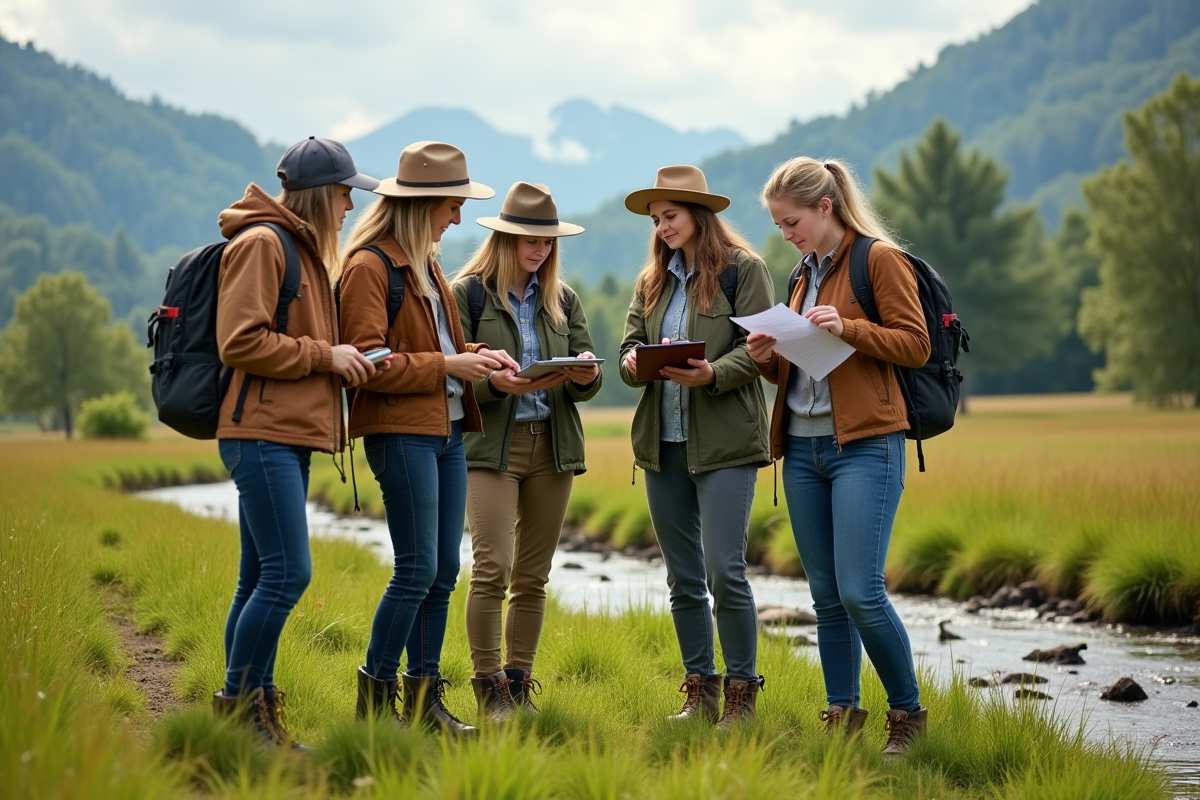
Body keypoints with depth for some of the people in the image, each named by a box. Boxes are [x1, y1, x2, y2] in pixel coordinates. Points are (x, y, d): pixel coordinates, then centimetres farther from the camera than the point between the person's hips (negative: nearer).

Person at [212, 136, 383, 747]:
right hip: (262, 434, -10)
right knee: (287, 573, -13)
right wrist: (325, 356, -12)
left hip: (288, 435, 10)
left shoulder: (303, 249, 22)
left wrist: (344, 357, 10)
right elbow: (240, 342, -17)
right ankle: (237, 706, -6)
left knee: (261, 578, 8)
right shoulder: (261, 243, -9)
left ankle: (252, 712, 10)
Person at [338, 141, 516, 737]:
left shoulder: (425, 265, 19)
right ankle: (375, 695, 0)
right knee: (417, 570, -9)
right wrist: (447, 366, -16)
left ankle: (425, 698, 13)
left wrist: (477, 358, 8)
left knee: (443, 572, 8)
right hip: (400, 430, -9)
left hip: (447, 429, 9)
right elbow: (367, 362, -16)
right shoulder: (369, 266, -10)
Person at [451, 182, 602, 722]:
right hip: (491, 446, -5)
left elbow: (588, 382, 11)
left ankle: (519, 684, 13)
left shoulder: (563, 301, 16)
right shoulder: (467, 294, 1)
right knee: (492, 567, -13)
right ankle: (489, 687, -5)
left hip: (552, 448, 5)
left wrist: (584, 375, -12)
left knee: (533, 575, 6)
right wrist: (495, 382, -24)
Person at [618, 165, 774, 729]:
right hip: (662, 444, 6)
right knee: (683, 579, 9)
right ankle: (701, 693, 16)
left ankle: (742, 697, -2)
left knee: (724, 571, -12)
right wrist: (633, 363, -11)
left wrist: (713, 373, -25)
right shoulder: (651, 281, 17)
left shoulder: (744, 269, -1)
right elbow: (630, 346, 12)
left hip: (724, 443, -6)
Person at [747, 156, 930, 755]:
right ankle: (841, 718, 13)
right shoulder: (805, 273, 19)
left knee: (859, 591, -13)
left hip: (864, 445, -7)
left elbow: (916, 344, -8)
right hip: (802, 446, 7)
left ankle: (908, 715, 2)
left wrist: (847, 328, -20)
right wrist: (769, 359, 4)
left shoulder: (879, 259, -3)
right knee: (826, 595, 7)